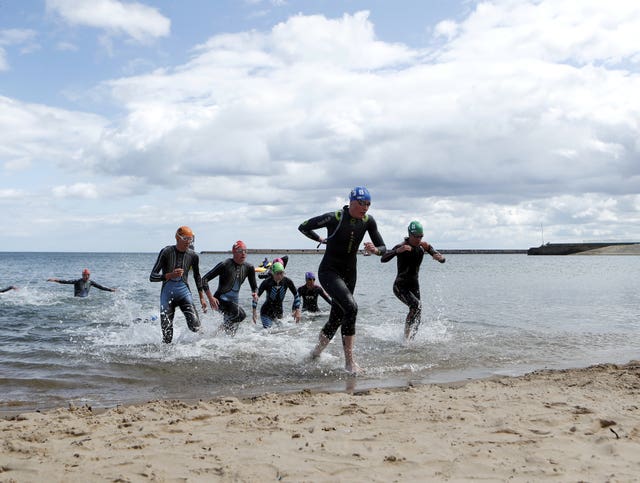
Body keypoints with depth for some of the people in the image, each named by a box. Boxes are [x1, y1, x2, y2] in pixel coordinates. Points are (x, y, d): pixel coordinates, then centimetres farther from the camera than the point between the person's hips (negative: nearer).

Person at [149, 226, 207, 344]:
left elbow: (197, 276, 18)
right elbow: (152, 277, -10)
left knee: (195, 327, -16)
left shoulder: (193, 256, 0)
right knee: (167, 336, -5)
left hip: (184, 291, 2)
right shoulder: (166, 252, -9)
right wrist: (171, 275, -26)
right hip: (167, 293, -2)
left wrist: (202, 297, 16)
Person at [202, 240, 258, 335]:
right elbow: (204, 279, -17)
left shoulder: (249, 267, -1)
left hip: (234, 301, 7)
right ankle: (222, 329, -10)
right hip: (220, 300, -7)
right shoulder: (225, 265, -17)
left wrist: (254, 294, -14)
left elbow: (254, 286, 10)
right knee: (240, 314, -30)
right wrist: (210, 298, -23)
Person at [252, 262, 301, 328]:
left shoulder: (287, 281, -13)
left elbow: (296, 295, -1)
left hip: (279, 312, 4)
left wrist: (297, 311, -5)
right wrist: (254, 313, -19)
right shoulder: (267, 282, -21)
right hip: (266, 312, -4)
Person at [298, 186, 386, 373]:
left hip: (349, 273, 6)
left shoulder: (368, 221, -4)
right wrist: (321, 239, 3)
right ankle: (349, 361, -19)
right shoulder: (334, 218, -18)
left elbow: (383, 248, 2)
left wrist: (375, 249, -21)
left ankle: (315, 353, 38)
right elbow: (303, 227, -8)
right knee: (350, 308, -26)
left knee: (336, 318, 11)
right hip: (329, 271, -6)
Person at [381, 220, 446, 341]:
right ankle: (407, 334, -14)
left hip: (414, 286, 6)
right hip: (400, 286, -5)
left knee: (416, 318, 3)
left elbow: (443, 260, -2)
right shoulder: (401, 247, -18)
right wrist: (397, 251, -48)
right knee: (416, 305, -28)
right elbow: (383, 259, -32)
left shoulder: (424, 246, -3)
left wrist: (439, 257, -26)